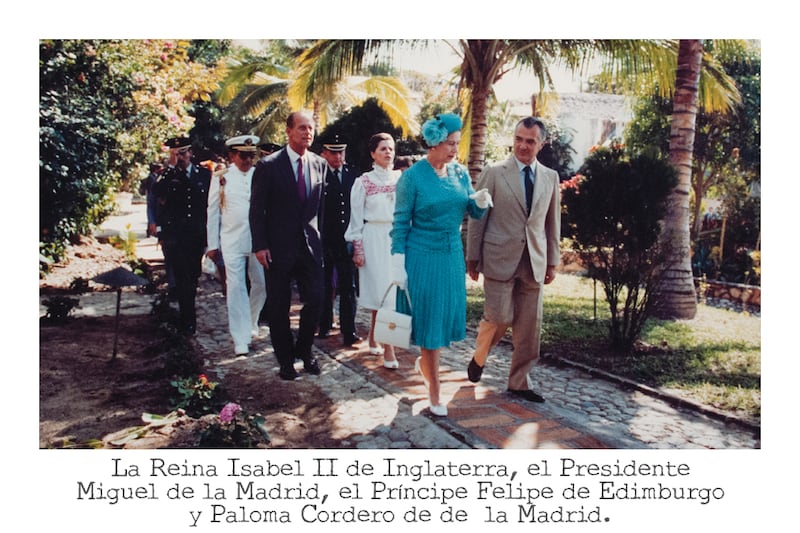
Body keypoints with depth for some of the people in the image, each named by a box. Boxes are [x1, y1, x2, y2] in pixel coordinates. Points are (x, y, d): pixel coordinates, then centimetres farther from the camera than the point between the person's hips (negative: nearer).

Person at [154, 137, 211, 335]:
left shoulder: (204, 174, 7)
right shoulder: (167, 176, 5)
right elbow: (158, 194, -10)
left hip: (197, 236, 2)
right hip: (174, 235, -2)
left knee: (192, 278, 12)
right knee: (183, 280, -7)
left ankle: (186, 318, 31)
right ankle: (188, 322, 0)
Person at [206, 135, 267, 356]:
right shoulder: (221, 179, 2)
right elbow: (213, 213, 5)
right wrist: (212, 245, 2)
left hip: (258, 240, 2)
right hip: (232, 242, -2)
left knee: (261, 284, 10)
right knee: (235, 288, -2)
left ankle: (251, 323, 36)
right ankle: (241, 339, 4)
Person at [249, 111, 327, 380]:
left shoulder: (320, 164, 5)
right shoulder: (268, 165, -7)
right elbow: (256, 209, -6)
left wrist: (318, 233, 7)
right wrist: (260, 245, -12)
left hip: (310, 244, 3)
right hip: (278, 246, -3)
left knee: (315, 300, 2)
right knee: (279, 307, 7)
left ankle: (304, 350, 26)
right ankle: (285, 359, 23)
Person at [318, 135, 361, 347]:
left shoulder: (352, 175, 6)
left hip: (346, 240, 2)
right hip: (324, 240, -2)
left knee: (348, 287, 1)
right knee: (325, 286, 12)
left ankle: (348, 330, 5)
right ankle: (324, 325, 27)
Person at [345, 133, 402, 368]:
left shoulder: (401, 178, 7)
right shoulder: (364, 182, 0)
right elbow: (356, 218, 1)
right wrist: (358, 249, -3)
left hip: (398, 238, 3)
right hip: (374, 239, -3)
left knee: (393, 288, 5)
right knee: (382, 290, -4)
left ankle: (373, 338, 26)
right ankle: (388, 350, 3)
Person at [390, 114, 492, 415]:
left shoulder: (460, 173, 6)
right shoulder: (413, 177, -9)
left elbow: (474, 213, 10)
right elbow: (400, 223, -7)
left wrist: (480, 201, -13)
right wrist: (398, 265, -11)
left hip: (452, 255, 5)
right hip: (422, 257, -5)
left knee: (446, 317, 11)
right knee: (427, 320, 1)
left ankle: (424, 361, 42)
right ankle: (434, 394, 13)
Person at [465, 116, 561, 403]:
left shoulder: (550, 177, 10)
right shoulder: (494, 173, -1)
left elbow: (552, 221, 14)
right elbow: (477, 218, 0)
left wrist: (552, 260, 12)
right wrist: (472, 258, -2)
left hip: (534, 261, 4)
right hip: (500, 258, -4)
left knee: (529, 327, 5)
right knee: (500, 317, -6)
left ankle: (519, 383, 20)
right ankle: (479, 356, 26)